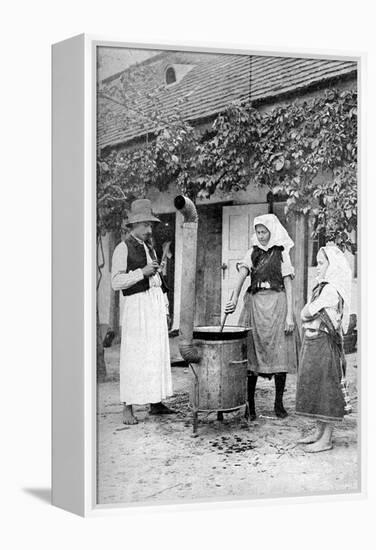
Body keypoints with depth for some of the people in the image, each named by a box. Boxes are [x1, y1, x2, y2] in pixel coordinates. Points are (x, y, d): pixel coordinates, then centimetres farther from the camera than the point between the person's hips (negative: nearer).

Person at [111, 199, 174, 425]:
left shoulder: (150, 248, 19)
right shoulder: (123, 248, -3)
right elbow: (117, 282, -11)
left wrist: (166, 308, 19)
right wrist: (142, 272, -20)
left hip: (157, 304, 7)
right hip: (138, 304, -7)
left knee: (158, 353, 8)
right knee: (135, 356, -7)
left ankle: (156, 402, 17)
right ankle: (128, 408, -3)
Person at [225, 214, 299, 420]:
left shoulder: (281, 254, 4)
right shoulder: (253, 253, 12)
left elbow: (288, 286, 0)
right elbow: (242, 274, -2)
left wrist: (289, 314, -9)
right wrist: (234, 299, -18)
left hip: (276, 304, -2)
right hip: (254, 304, 3)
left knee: (279, 354, -2)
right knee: (251, 355, 0)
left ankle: (279, 403, 10)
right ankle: (249, 404, 6)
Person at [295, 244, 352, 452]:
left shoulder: (332, 290, -16)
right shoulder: (323, 287, 15)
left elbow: (306, 313, -16)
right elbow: (307, 315, 14)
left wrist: (307, 314, 2)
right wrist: (310, 316, -4)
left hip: (324, 342, -10)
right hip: (312, 340, 10)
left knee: (326, 387, -3)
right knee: (314, 386, 14)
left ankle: (326, 439, 4)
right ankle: (319, 431, 25)